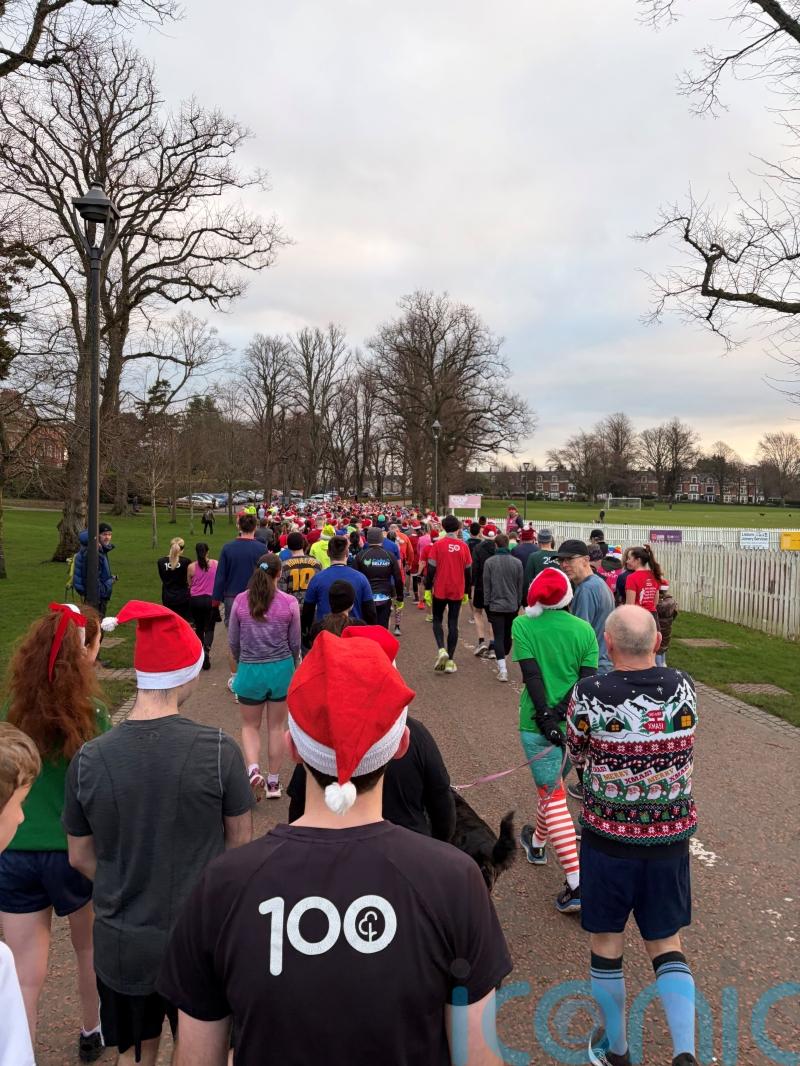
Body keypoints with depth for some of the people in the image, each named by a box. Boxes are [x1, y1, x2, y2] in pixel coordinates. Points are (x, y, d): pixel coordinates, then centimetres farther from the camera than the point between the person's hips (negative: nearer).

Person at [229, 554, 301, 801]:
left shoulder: (240, 601, -7)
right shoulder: (289, 603, -9)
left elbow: (233, 642, 2)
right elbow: (295, 643, 0)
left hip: (250, 670, 0)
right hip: (281, 669, 0)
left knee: (250, 726, 18)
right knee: (276, 726, 15)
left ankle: (253, 770, -5)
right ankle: (273, 782, 24)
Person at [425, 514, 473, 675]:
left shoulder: (437, 545, -8)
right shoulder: (463, 546, -1)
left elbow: (431, 569, -7)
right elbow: (468, 571, 5)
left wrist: (427, 588, 2)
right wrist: (467, 592, 15)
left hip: (440, 590, -2)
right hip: (457, 592, 2)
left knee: (437, 620, 13)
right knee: (453, 624, 7)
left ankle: (442, 649, -9)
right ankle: (450, 660, 7)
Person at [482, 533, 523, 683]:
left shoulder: (489, 562, -8)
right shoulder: (517, 562, -1)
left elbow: (486, 586, -5)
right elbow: (520, 586, 6)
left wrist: (487, 604, 5)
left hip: (495, 605, -3)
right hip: (512, 606, 3)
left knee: (498, 637, -2)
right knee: (508, 635, 16)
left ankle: (502, 668, -13)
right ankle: (502, 663, 33)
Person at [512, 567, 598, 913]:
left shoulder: (523, 625, -7)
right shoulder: (584, 629, 0)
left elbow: (531, 674, -15)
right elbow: (587, 679, -7)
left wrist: (546, 718, -16)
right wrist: (561, 712, -11)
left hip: (537, 723, -4)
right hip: (573, 722, 4)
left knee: (554, 796, 2)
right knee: (551, 783, 25)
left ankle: (577, 884, -4)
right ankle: (537, 843, 48)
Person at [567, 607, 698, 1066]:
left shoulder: (589, 696, -20)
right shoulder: (685, 688, -10)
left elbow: (578, 754, -3)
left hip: (609, 838, -2)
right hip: (670, 838, 3)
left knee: (607, 943, 18)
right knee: (667, 945, 21)